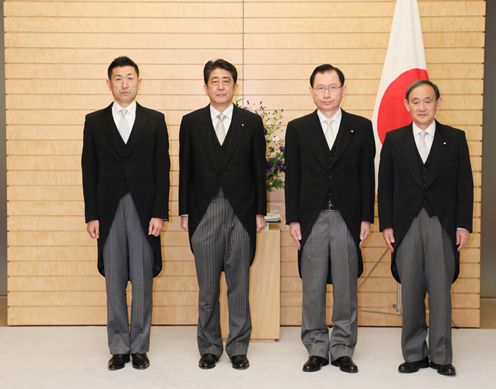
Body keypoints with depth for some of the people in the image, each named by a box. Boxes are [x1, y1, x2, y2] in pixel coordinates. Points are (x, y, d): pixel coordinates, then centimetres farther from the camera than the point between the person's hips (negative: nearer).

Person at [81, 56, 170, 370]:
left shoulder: (154, 120, 5)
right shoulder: (95, 121, 7)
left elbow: (162, 170, 1)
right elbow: (89, 171, 6)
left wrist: (159, 213, -6)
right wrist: (91, 215, 0)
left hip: (144, 210, -1)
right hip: (109, 211, 1)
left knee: (142, 282, 4)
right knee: (114, 283, 6)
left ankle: (139, 347, 15)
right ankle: (119, 348, 17)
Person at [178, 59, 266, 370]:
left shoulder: (251, 122, 4)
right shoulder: (191, 122, 5)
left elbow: (259, 170, 4)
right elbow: (185, 171, 6)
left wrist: (260, 212, 1)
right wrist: (184, 213, 3)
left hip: (241, 213, 0)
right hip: (204, 213, 1)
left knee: (239, 285, 6)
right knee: (208, 287, 7)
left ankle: (238, 348, 17)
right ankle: (209, 347, 19)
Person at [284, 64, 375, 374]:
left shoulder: (361, 127, 5)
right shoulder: (297, 128, 5)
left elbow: (367, 176, 4)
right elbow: (292, 178, 4)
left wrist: (366, 218, 0)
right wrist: (293, 219, -1)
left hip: (347, 217, 0)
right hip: (312, 218, 0)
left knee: (346, 286, 5)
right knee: (313, 287, 6)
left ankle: (343, 348, 17)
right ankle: (317, 348, 17)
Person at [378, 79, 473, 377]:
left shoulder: (455, 138, 6)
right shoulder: (394, 140, 7)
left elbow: (464, 185, 4)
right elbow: (385, 186, 6)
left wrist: (464, 225, -2)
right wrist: (386, 225, 0)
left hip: (443, 225, -1)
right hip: (407, 226, 1)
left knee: (441, 291, 1)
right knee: (411, 293, 4)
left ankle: (441, 356, 10)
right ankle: (414, 355, 14)